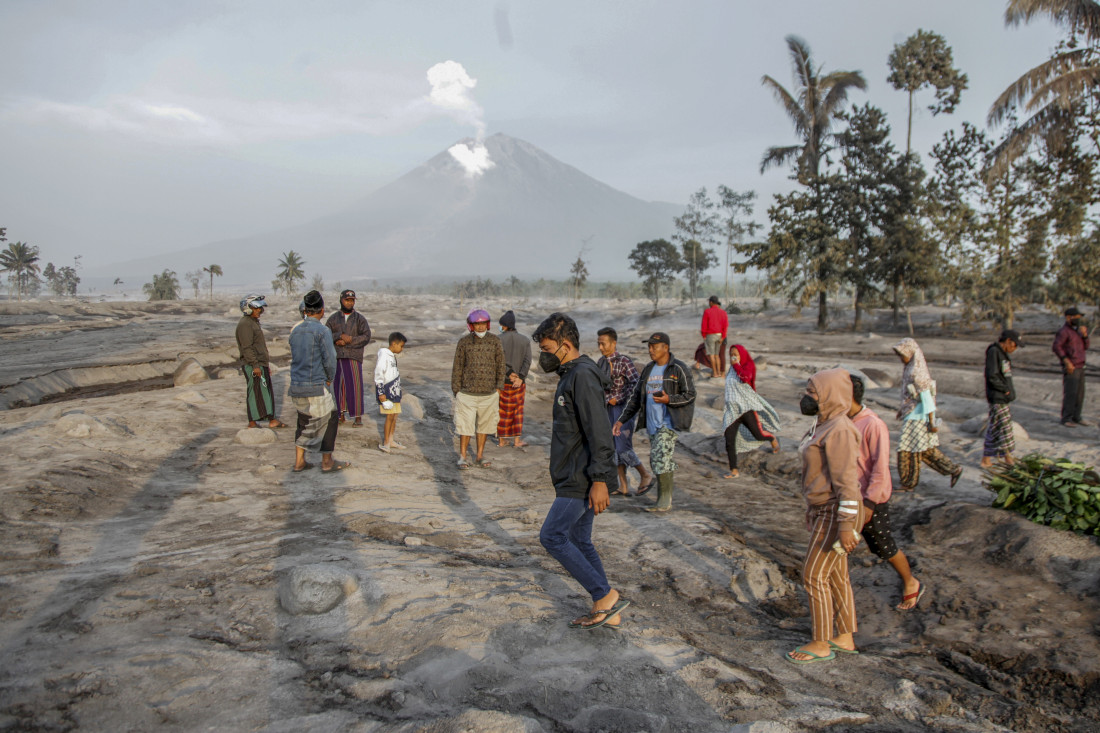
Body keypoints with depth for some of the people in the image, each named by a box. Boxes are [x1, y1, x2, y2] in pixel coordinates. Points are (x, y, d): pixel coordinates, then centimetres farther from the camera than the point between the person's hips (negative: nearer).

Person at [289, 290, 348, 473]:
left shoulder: (295, 330, 8)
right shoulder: (322, 331, -13)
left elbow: (294, 358, 13)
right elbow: (330, 360, -14)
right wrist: (330, 379, 5)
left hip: (296, 386, 7)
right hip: (316, 386, -6)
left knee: (304, 423, 18)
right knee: (329, 420, 8)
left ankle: (299, 462, 20)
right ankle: (327, 462, 13)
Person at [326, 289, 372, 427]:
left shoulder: (360, 318, 5)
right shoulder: (333, 319, 10)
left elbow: (366, 337, -6)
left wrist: (346, 342, -13)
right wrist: (341, 336, -18)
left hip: (353, 357, -2)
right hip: (336, 358, 2)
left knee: (355, 386, -6)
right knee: (338, 386, 5)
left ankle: (358, 417, -2)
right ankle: (341, 415, 17)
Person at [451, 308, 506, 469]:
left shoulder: (495, 341, 0)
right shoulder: (463, 342, -3)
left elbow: (500, 365, 6)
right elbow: (457, 367, 2)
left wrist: (499, 387, 1)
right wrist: (456, 390, 1)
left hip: (489, 394, 2)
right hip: (467, 394, -2)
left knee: (484, 425, 10)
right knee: (465, 426, 0)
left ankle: (480, 456, 23)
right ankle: (462, 457, 13)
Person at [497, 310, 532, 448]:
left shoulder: (499, 339, -9)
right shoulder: (525, 340, 0)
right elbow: (527, 361, -8)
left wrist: (509, 373, -13)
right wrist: (520, 378, -13)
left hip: (502, 380, -2)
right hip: (519, 381, 2)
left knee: (502, 410, 9)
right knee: (517, 410, 12)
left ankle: (502, 440, 15)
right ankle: (517, 440, 13)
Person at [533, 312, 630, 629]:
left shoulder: (583, 376, -17)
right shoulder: (569, 375, 16)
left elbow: (599, 432, -23)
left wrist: (599, 481, -26)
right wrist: (561, 478, 24)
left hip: (584, 480, -10)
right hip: (574, 478, 10)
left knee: (552, 536, -8)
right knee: (579, 541, 12)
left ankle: (606, 596, 0)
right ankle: (606, 612, 20)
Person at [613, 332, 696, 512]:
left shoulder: (678, 369, -6)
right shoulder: (648, 369, 14)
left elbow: (690, 395, -7)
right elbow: (636, 396, 16)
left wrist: (668, 399, -23)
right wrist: (621, 420, 10)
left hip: (668, 422, -7)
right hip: (652, 423, 7)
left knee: (661, 459, -15)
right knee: (659, 462, 10)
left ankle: (664, 501, -5)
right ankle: (665, 500, 20)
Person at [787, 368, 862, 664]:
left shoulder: (838, 431, -21)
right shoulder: (825, 425, 10)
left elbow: (847, 482, -25)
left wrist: (846, 526, -26)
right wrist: (813, 511, 23)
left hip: (835, 513, -10)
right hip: (823, 510, 10)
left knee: (813, 576, -2)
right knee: (836, 574, 16)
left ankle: (820, 644, 10)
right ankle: (845, 637, 28)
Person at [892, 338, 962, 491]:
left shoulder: (917, 372, -21)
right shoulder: (911, 367, 8)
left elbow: (926, 396, -21)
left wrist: (931, 421, -20)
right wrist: (902, 408, 25)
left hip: (918, 415, -9)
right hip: (913, 413, 9)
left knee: (908, 449, 0)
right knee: (927, 449, 15)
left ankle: (909, 483, 11)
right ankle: (954, 469, 22)